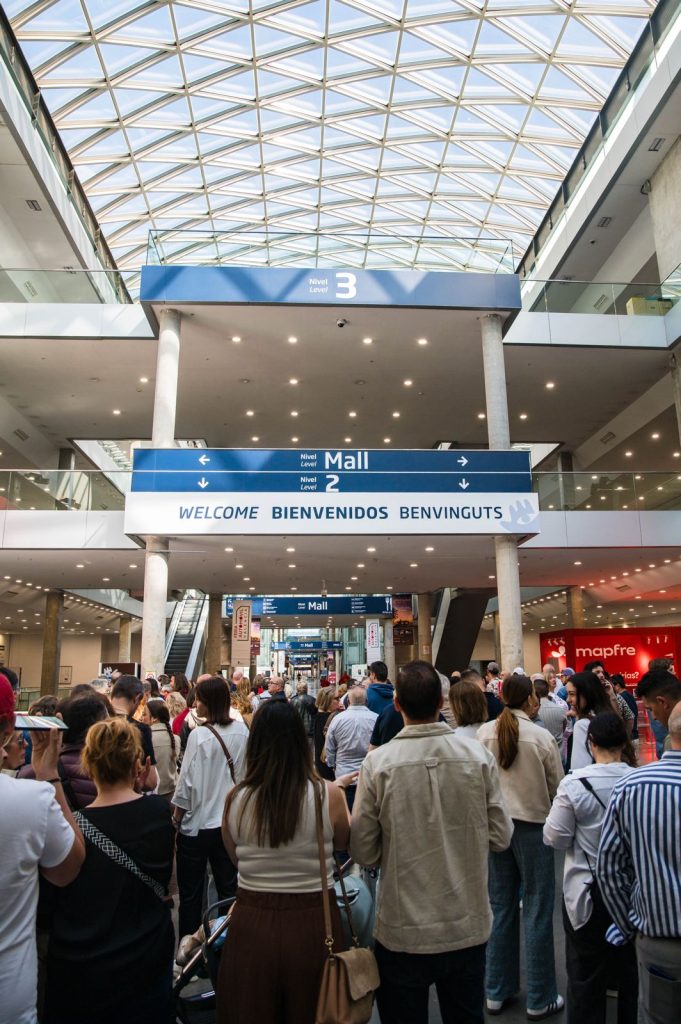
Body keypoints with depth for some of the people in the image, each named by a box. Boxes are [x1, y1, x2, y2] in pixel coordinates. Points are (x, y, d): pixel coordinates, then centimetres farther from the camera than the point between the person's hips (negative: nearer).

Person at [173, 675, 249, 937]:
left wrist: (176, 818, -2)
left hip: (198, 823, -4)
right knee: (228, 887, 17)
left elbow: (187, 784, -15)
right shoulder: (242, 731, -6)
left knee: (191, 894, 13)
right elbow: (244, 775, 4)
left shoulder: (199, 735, -20)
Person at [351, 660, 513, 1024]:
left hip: (402, 933, -2)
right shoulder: (478, 756, -12)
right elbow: (500, 837, -5)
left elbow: (363, 852, -12)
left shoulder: (378, 762, -17)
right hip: (468, 928, 2)